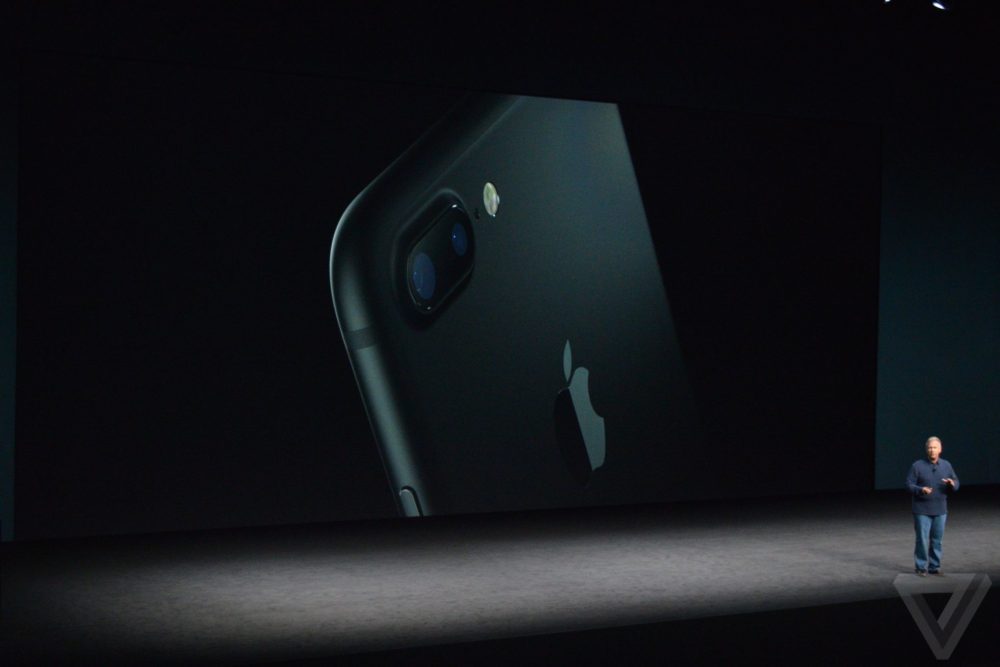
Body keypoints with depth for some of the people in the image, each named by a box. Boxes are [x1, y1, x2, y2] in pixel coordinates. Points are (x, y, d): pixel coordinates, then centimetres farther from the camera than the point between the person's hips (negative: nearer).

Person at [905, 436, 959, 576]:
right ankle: (921, 567, 7)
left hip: (940, 510, 3)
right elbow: (909, 484, -5)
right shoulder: (917, 465, -4)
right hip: (922, 510, -3)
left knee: (937, 540, 7)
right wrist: (921, 490, -24)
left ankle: (935, 567, 17)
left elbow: (956, 484, 7)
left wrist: (952, 484, -17)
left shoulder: (946, 465, 6)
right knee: (922, 540, -3)